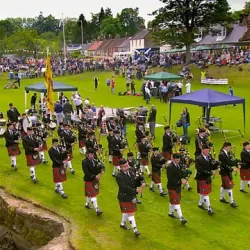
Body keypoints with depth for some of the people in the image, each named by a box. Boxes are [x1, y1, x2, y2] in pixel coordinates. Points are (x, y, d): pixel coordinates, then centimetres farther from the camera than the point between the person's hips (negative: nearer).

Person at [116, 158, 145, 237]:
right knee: (130, 213, -3)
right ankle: (135, 230, 3)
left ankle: (123, 224, 43)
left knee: (127, 212, 22)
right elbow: (125, 187, -28)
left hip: (132, 196, 7)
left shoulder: (131, 172, -2)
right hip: (124, 198, -7)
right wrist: (136, 190, -29)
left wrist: (142, 184, -20)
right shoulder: (119, 176, -23)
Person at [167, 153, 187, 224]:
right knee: (176, 202, -7)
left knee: (173, 200, 21)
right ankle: (181, 218, -8)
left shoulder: (178, 165, 2)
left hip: (178, 186, 8)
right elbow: (170, 179, -25)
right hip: (172, 187, -8)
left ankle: (171, 213, 38)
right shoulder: (170, 167, -23)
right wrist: (180, 182, -28)